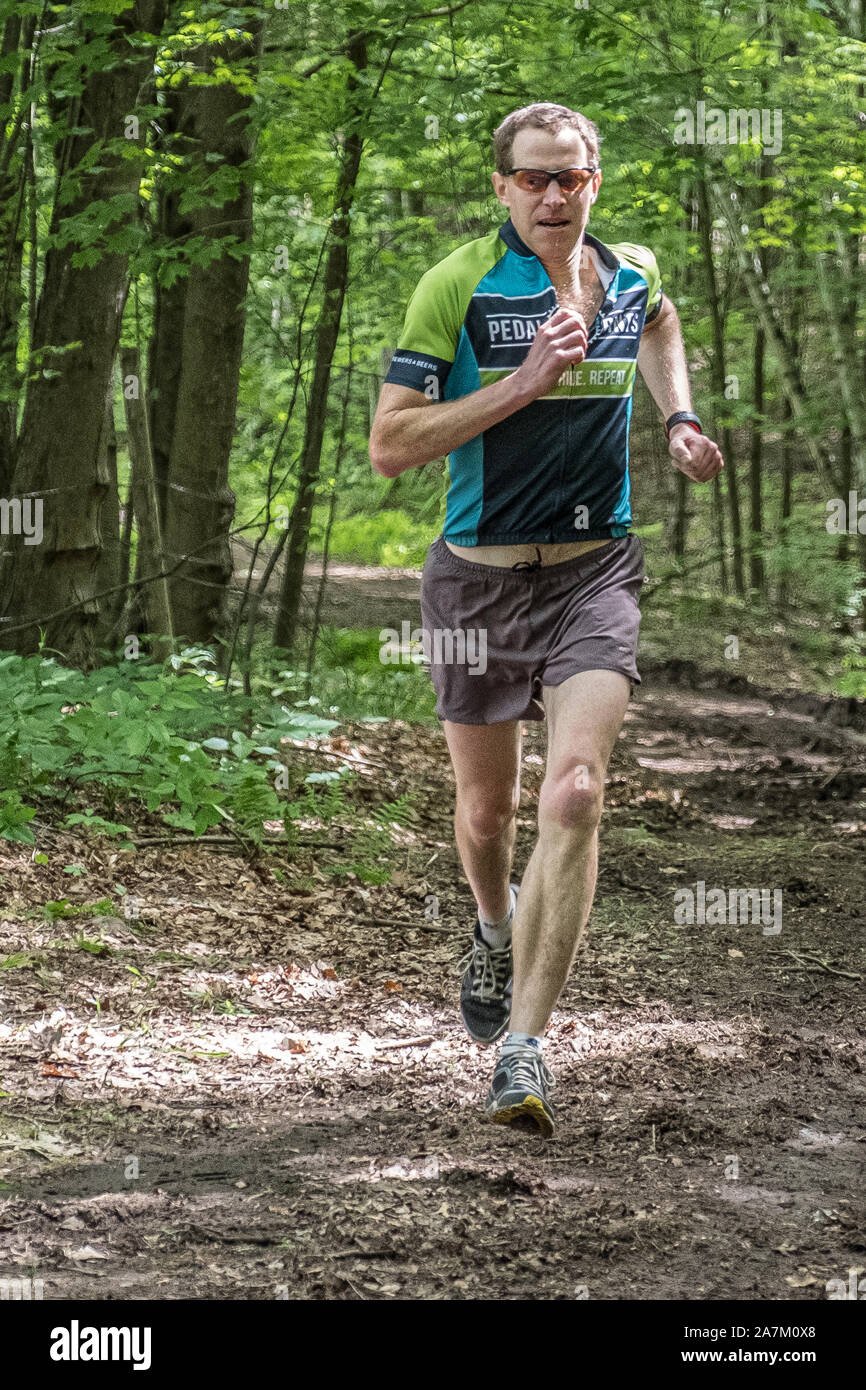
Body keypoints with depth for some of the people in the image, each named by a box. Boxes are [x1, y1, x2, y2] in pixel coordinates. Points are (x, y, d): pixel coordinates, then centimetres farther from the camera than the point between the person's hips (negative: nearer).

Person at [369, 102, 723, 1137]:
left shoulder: (632, 275, 4)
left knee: (574, 793, -19)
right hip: (479, 576, -1)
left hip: (593, 573, 1)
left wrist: (678, 417, 16)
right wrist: (523, 383, -20)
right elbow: (390, 445, -13)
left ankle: (524, 1049, -18)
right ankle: (496, 930, 48)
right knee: (487, 811, 12)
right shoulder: (457, 286, -9)